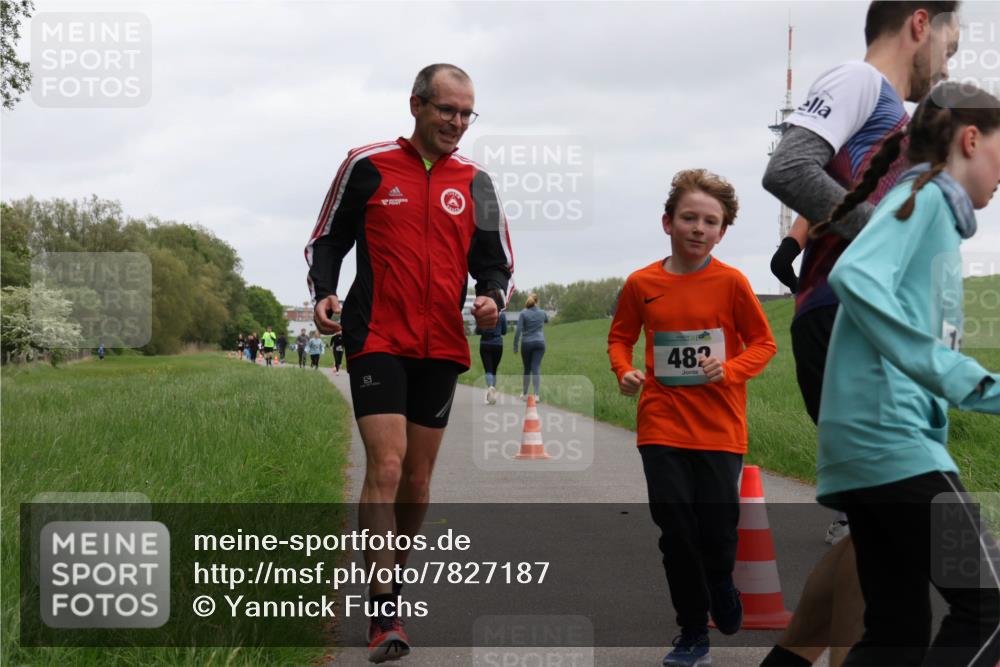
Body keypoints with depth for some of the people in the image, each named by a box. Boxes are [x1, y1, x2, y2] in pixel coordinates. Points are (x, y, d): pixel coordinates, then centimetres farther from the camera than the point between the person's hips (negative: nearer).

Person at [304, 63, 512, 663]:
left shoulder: (475, 183, 8)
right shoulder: (368, 166, 0)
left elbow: (495, 260, 11)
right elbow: (328, 239, 6)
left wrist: (492, 297, -11)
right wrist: (324, 293, -12)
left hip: (442, 348, 4)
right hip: (377, 340, -4)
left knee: (418, 477, 9)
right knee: (385, 467, -14)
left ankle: (393, 569, 31)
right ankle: (386, 615, -12)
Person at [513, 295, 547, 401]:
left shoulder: (523, 314, -6)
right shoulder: (542, 313, 3)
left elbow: (518, 330, -11)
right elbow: (547, 320, 28)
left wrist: (515, 346, -6)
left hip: (527, 344, -1)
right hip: (539, 343, 1)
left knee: (527, 369, 13)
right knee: (536, 368, -4)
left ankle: (525, 394, 24)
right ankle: (536, 394, -15)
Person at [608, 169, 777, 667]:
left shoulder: (730, 282, -4)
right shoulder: (641, 284, 0)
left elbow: (763, 342, 3)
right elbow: (620, 337, 15)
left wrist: (731, 369, -15)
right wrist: (625, 371, -5)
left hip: (719, 429, -1)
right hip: (662, 427, 1)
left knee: (717, 530, 0)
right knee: (675, 529, -1)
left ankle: (720, 585, 36)